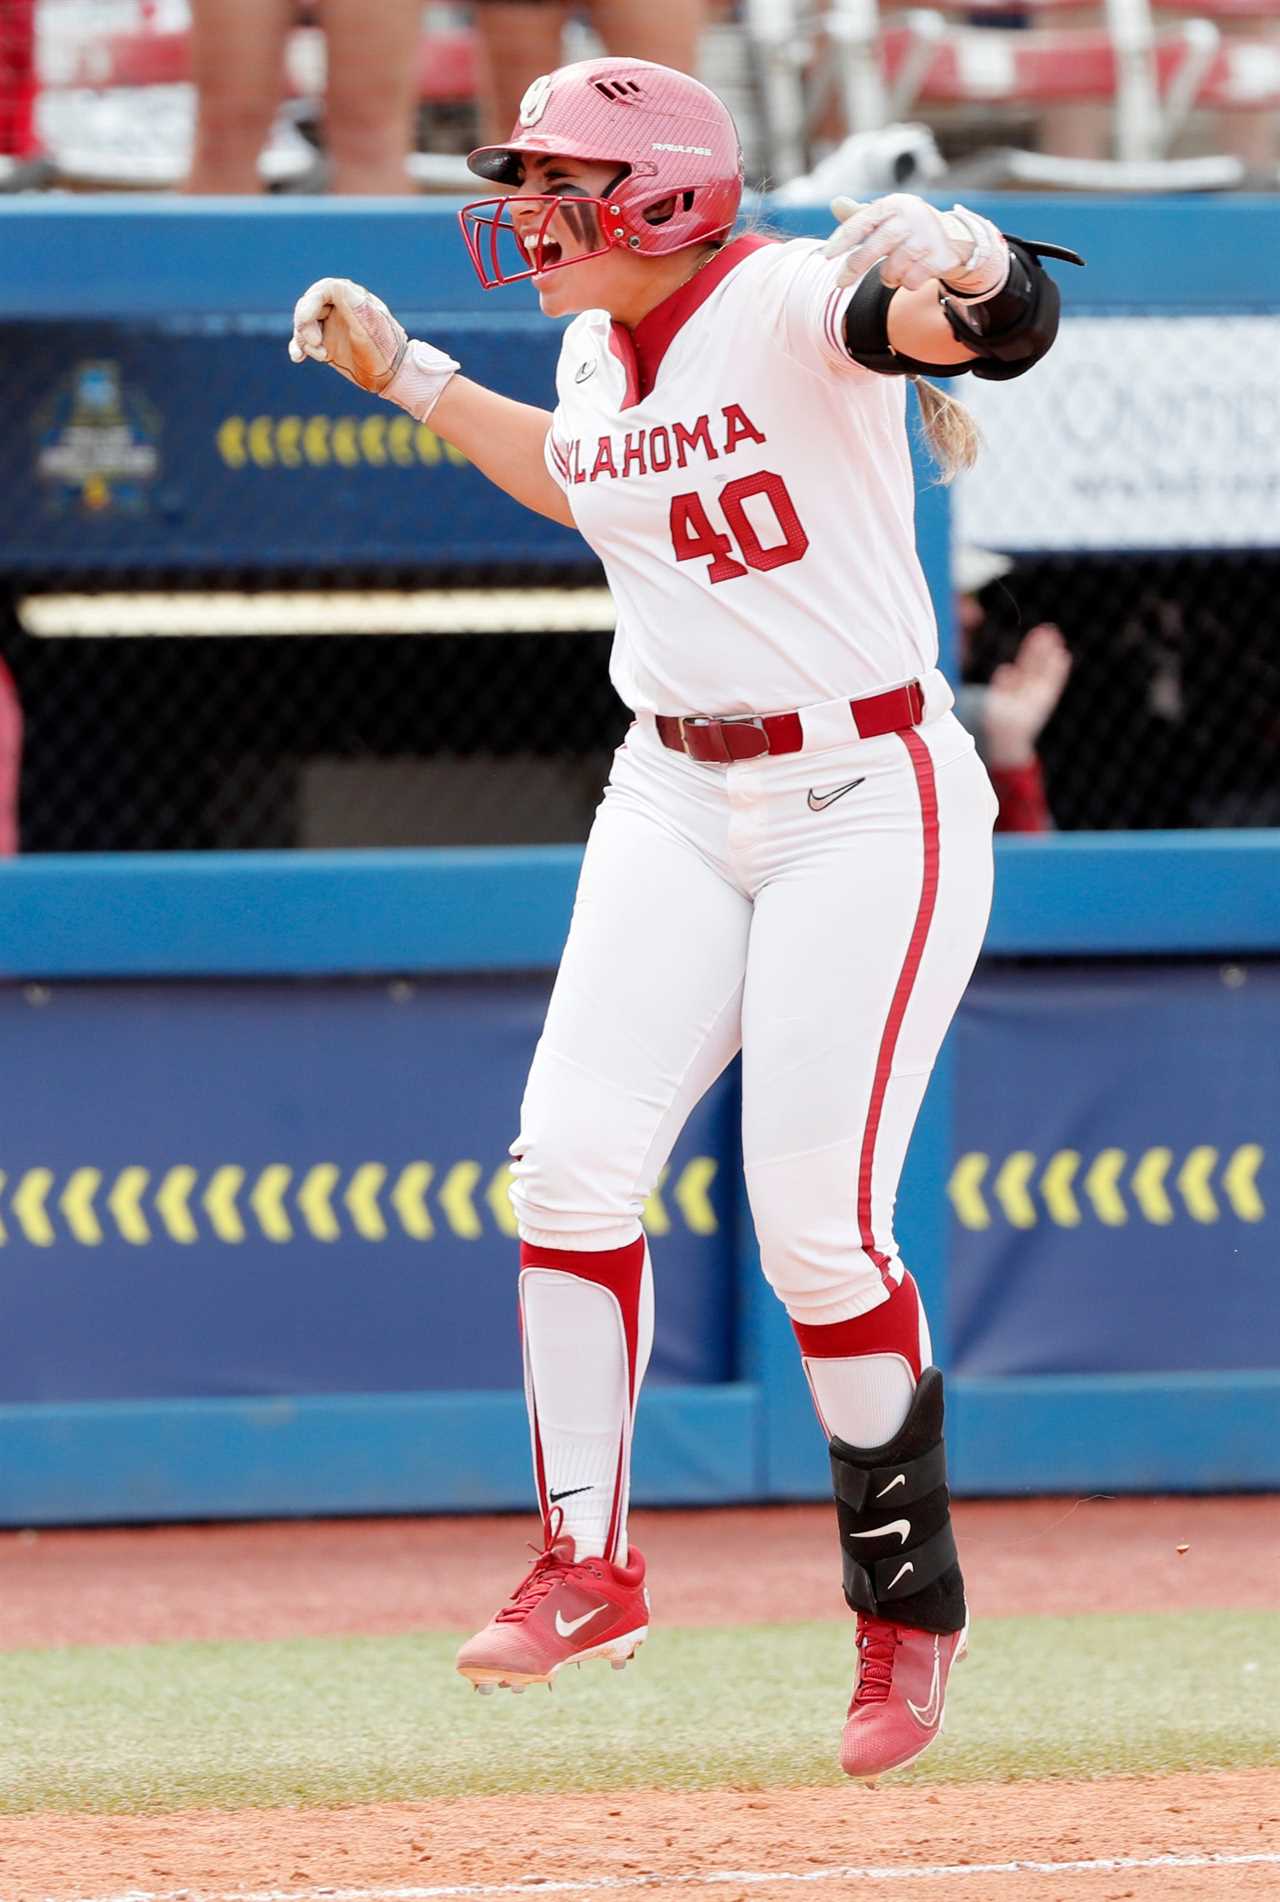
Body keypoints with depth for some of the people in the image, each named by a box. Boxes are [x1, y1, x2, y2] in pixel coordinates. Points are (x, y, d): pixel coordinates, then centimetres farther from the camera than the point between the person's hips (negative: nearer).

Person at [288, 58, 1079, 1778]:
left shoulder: (788, 307, -16)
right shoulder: (597, 359, 7)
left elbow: (988, 316, -37)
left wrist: (955, 278, -60)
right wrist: (408, 378, 26)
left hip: (869, 805, -7)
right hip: (675, 803, 7)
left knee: (819, 1227, -9)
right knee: (573, 1153, -10)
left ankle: (909, 1607, 9)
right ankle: (589, 1565, -1)